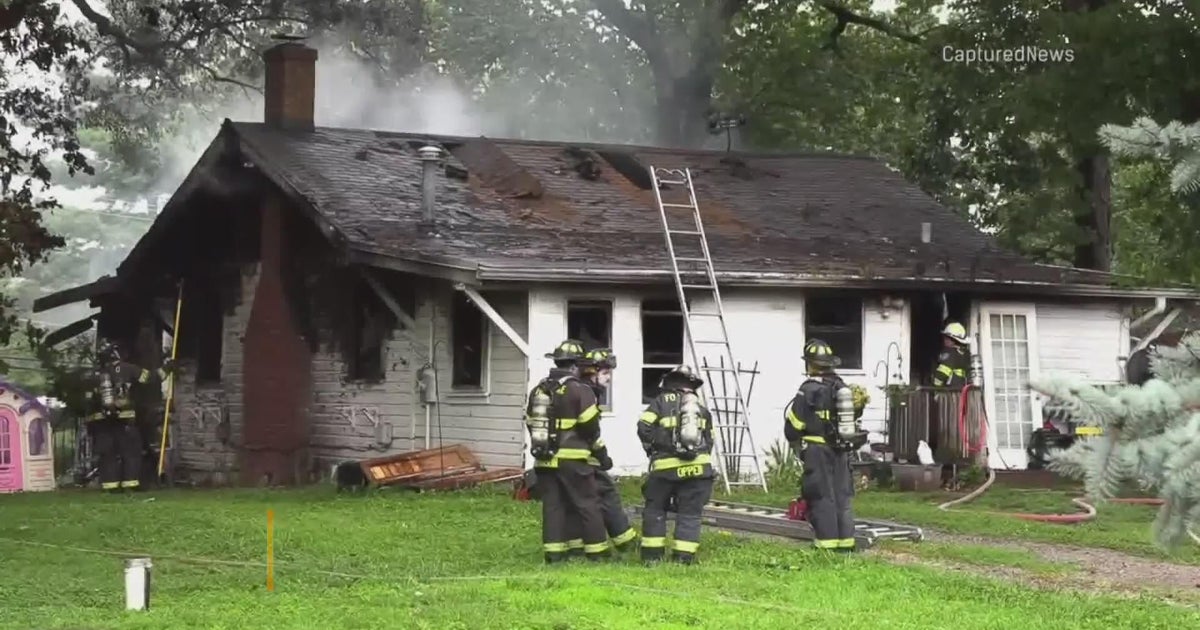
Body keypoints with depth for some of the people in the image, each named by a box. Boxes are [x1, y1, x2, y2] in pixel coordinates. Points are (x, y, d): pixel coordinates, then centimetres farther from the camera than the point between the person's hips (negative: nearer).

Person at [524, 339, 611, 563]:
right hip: (572, 459, -6)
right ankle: (597, 551, 5)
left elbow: (530, 423, 16)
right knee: (588, 504, 2)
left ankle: (554, 552, 7)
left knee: (552, 505, 9)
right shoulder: (579, 391, -10)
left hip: (545, 460, 6)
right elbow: (590, 427, -10)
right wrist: (600, 449, 4)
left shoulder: (538, 390, 11)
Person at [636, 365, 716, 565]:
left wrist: (652, 447, 12)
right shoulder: (702, 407, 18)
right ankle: (684, 556, -1)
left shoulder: (661, 401, 7)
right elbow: (709, 442, 16)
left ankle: (652, 553, 10)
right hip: (698, 466, 2)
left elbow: (644, 428, -4)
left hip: (667, 465, -2)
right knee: (690, 513, 7)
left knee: (655, 508, 13)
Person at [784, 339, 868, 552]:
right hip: (841, 451, 7)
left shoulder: (809, 390, -13)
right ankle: (846, 541, 14)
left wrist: (797, 442, 10)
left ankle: (827, 544, -3)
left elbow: (793, 426, -10)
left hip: (817, 452, -6)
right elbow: (853, 420, 14)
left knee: (822, 497, -3)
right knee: (842, 496, 11)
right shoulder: (843, 388, 9)